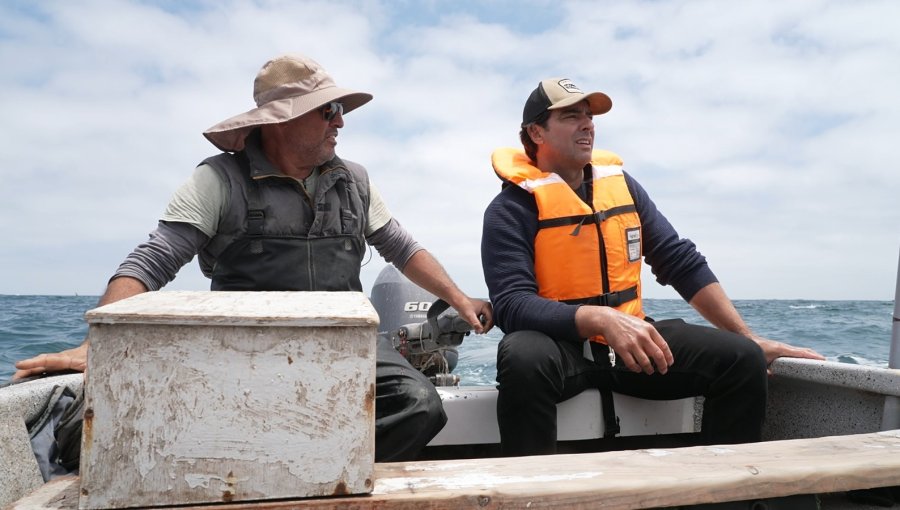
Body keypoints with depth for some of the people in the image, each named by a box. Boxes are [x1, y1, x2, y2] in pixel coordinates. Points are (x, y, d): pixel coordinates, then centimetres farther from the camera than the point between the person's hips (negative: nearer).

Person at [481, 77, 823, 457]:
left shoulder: (620, 184, 9)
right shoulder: (511, 209, -8)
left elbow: (683, 264, 10)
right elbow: (512, 305, -20)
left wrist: (749, 338, 6)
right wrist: (601, 319, -35)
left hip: (631, 341, 5)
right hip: (561, 344, -5)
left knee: (743, 359, -12)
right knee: (523, 357, -38)